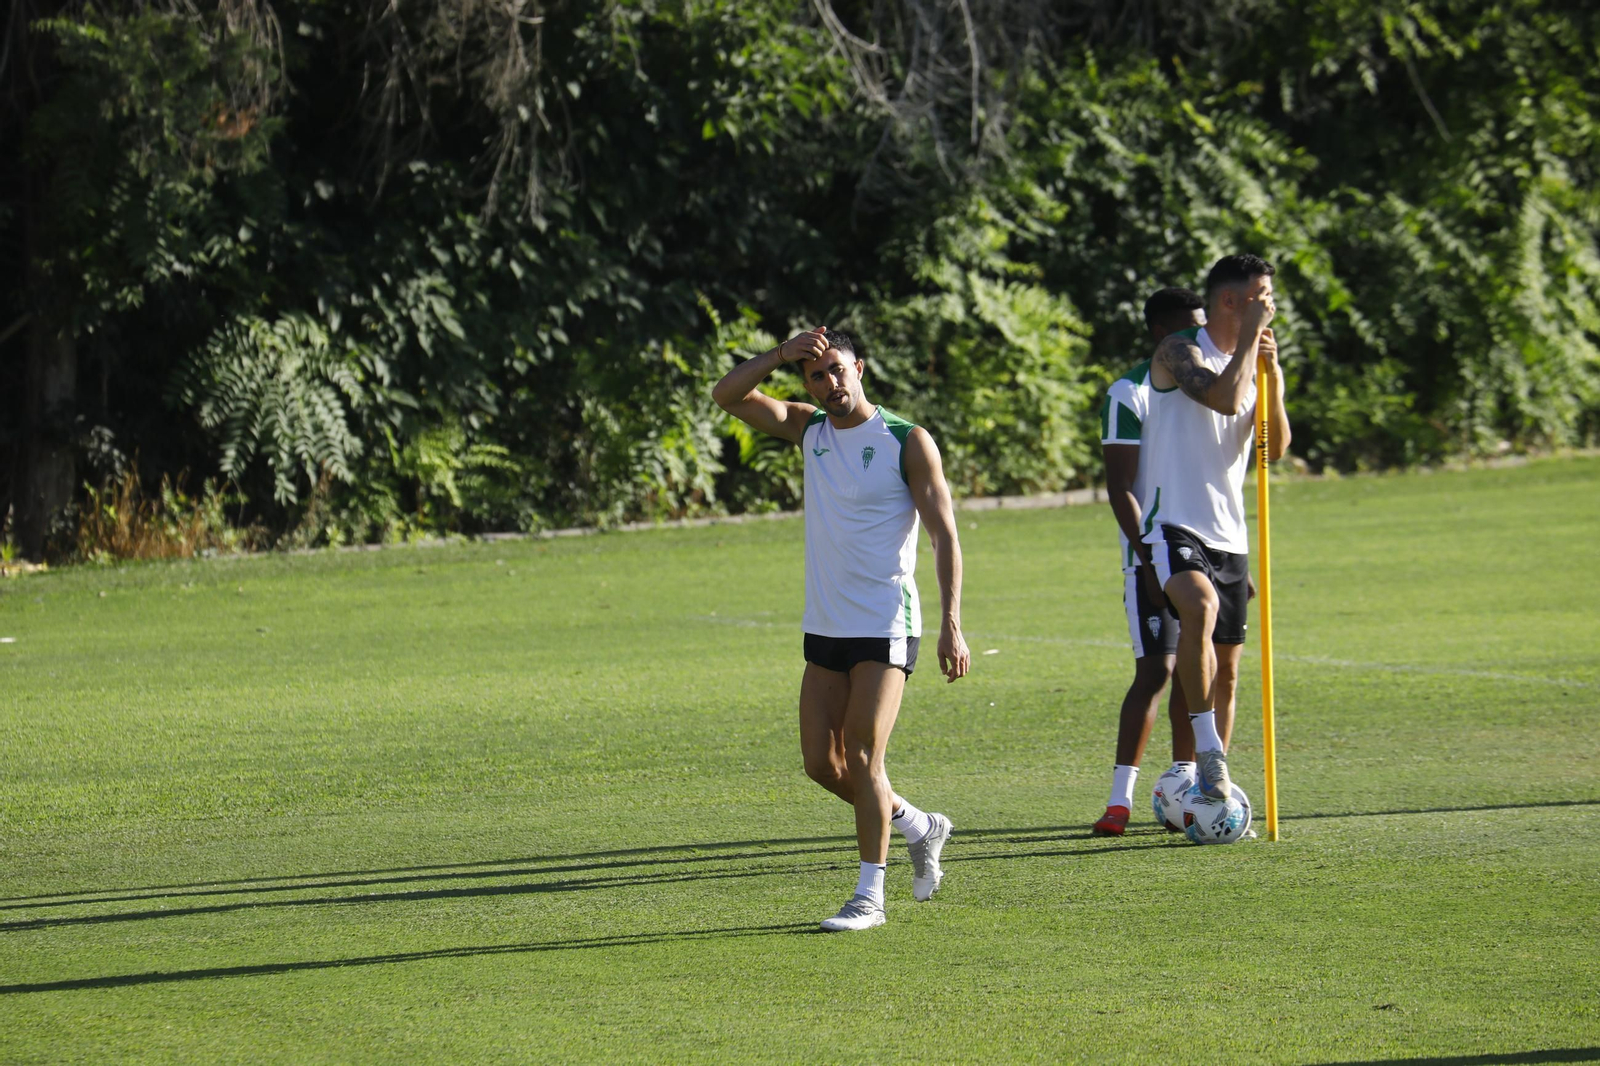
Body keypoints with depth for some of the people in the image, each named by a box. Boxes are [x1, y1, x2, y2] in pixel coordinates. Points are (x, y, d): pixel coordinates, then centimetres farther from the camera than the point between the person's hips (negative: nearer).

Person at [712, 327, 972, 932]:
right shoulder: (809, 429, 9)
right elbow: (728, 396, 1)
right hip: (824, 627, 6)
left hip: (885, 628, -6)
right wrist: (782, 355, -14)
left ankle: (870, 896, -4)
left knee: (862, 757, -12)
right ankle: (919, 828, 28)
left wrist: (951, 625, -18)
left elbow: (945, 535, -9)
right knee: (822, 763, 6)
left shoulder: (907, 442, -7)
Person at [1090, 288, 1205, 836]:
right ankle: (1120, 799, -10)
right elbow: (1119, 488, -12)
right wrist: (1148, 558, -20)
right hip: (1152, 552, -7)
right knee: (1155, 670, -13)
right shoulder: (1130, 394, -7)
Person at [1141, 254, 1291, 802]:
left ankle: (1213, 784, 20)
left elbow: (1276, 446, 7)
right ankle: (1207, 751, -32)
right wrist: (1253, 331, -15)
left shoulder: (1251, 363, 16)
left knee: (1226, 669, 9)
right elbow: (1224, 399, -24)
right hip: (1174, 526, -8)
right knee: (1200, 607, -35)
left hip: (1229, 535, 8)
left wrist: (1272, 377, -6)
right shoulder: (1180, 351, -6)